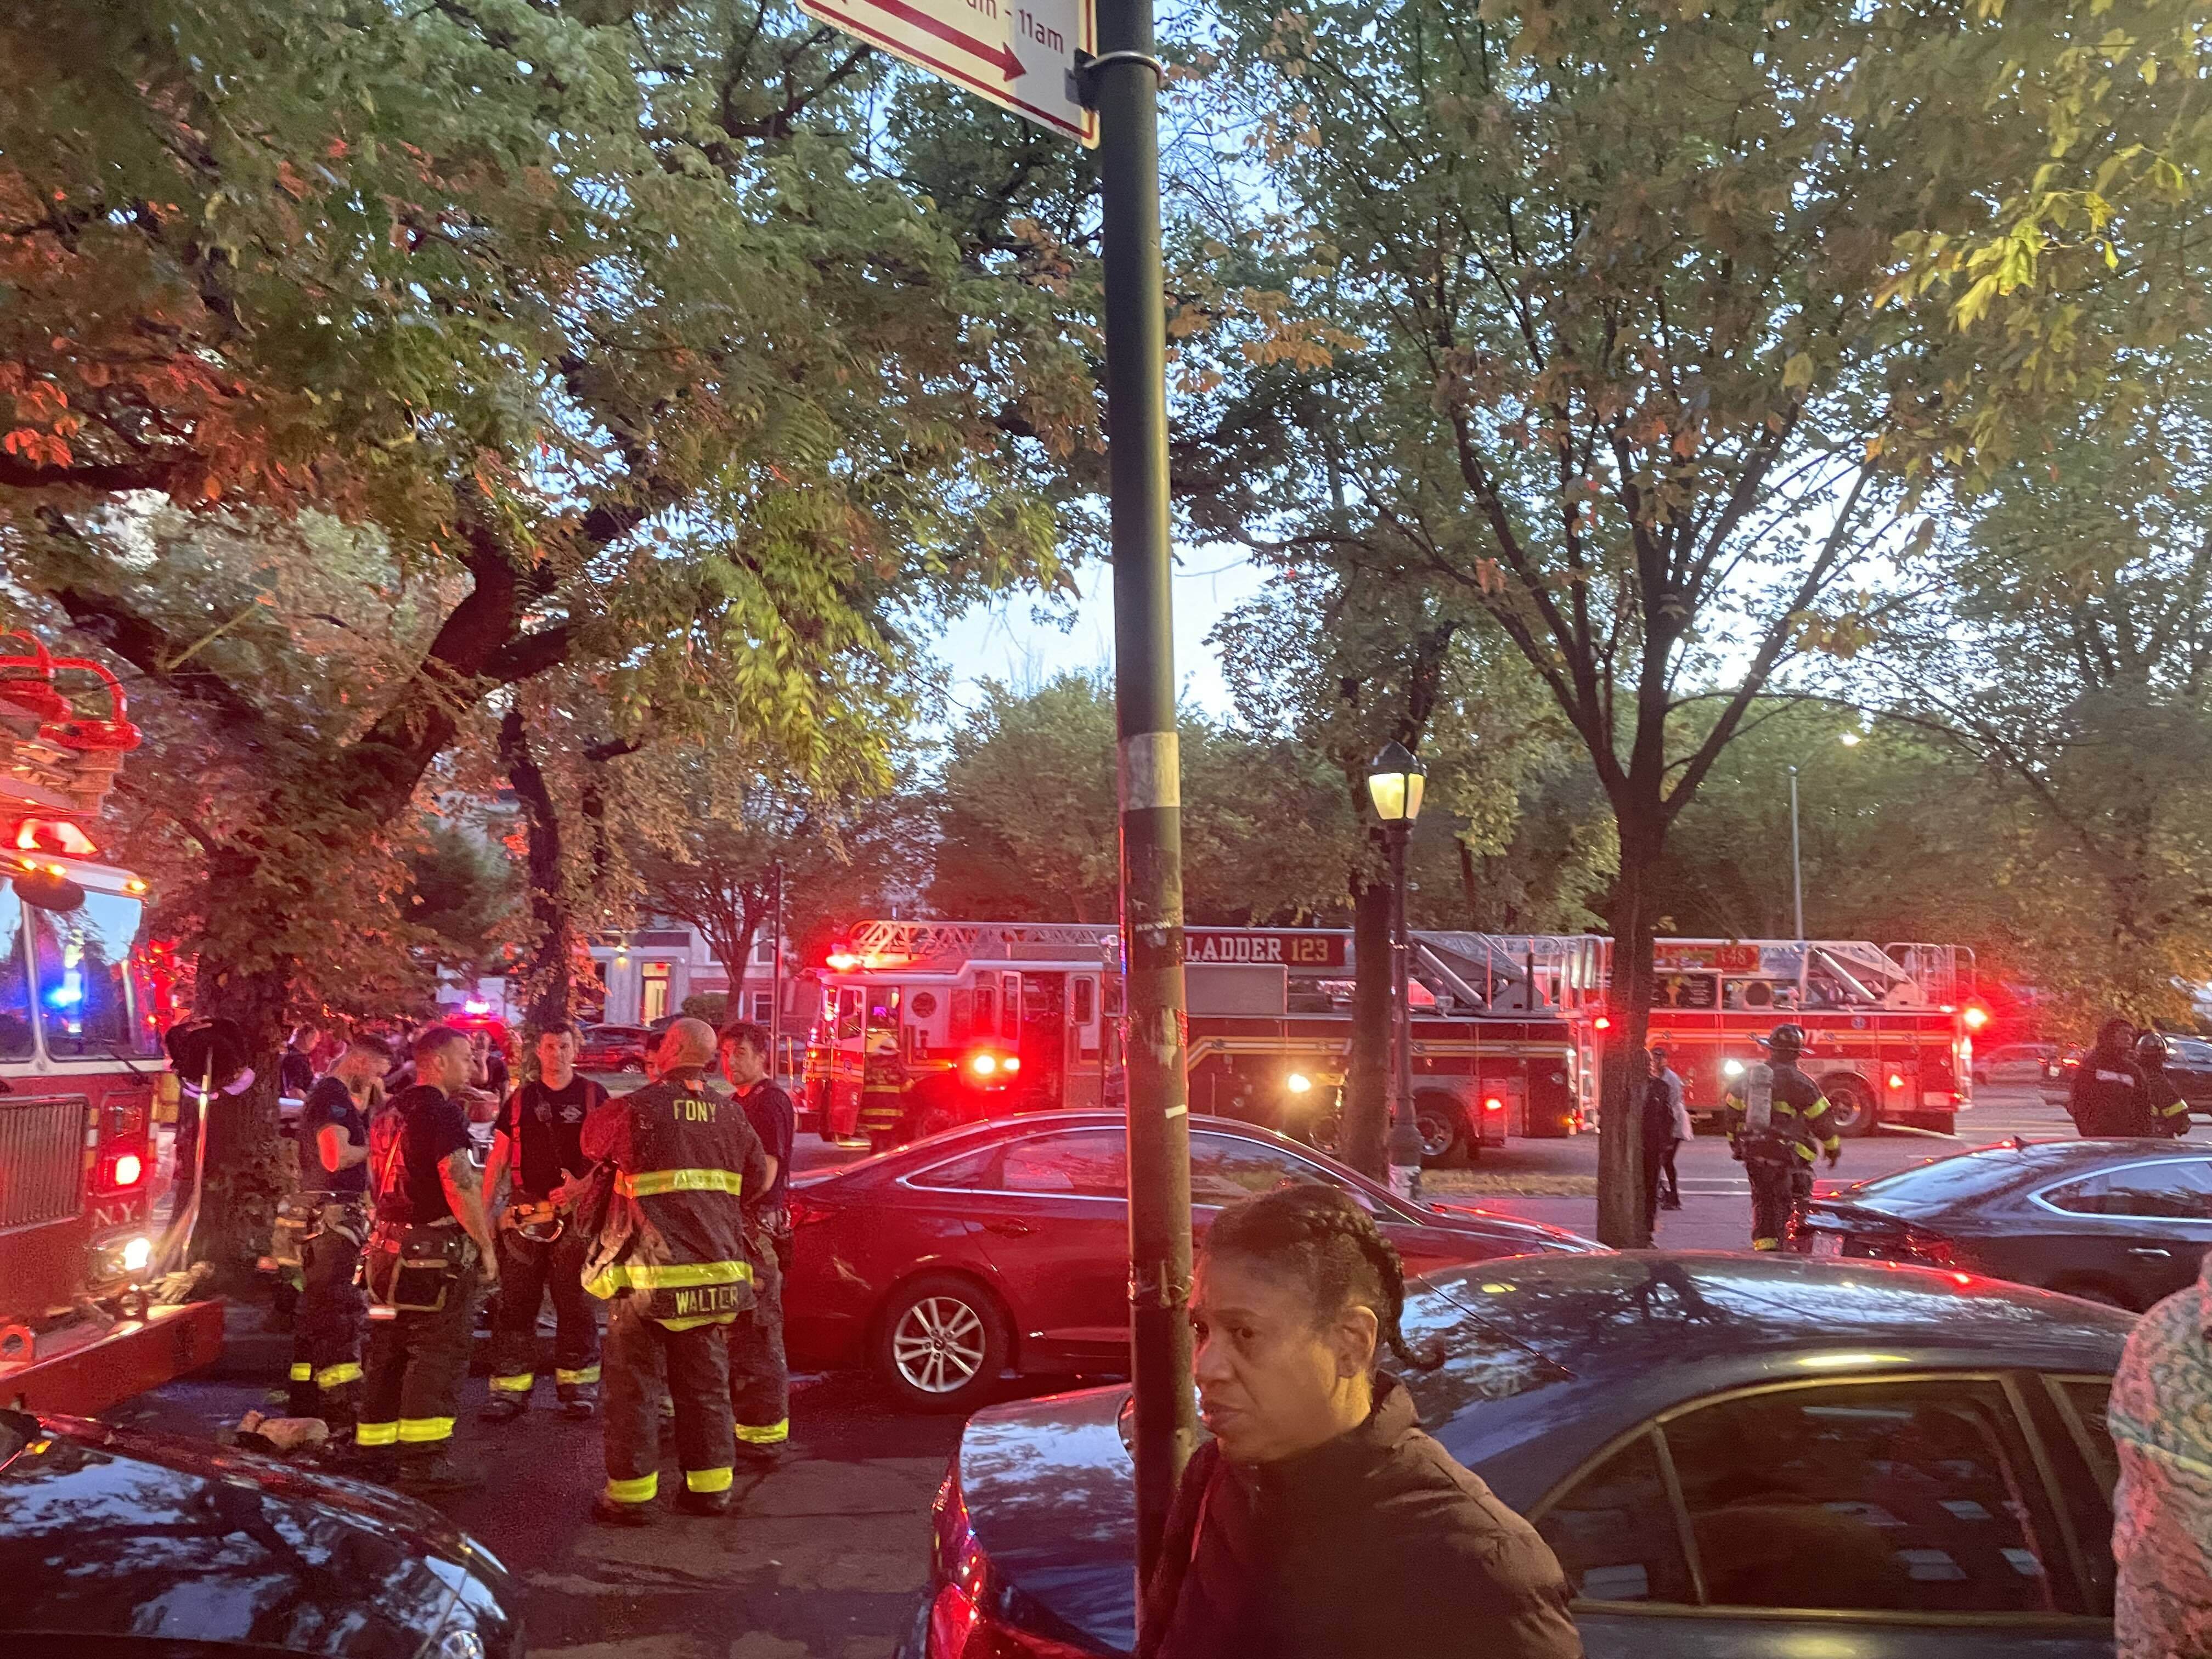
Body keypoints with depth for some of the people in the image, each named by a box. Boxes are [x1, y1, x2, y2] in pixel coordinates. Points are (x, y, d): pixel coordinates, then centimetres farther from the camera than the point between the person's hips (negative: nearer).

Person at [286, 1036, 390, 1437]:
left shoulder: (335, 1095, 18)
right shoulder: (332, 1096, -14)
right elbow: (336, 1157, -26)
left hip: (322, 1219, 11)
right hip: (332, 1218, -11)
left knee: (316, 1312, 15)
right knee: (342, 1314, -10)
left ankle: (306, 1403, 23)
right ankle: (343, 1415, -10)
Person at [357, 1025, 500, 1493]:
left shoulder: (388, 1113, 14)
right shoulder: (440, 1112, -15)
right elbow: (459, 1184, -21)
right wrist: (485, 1246, -15)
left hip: (388, 1245, 9)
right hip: (435, 1251, -9)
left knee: (389, 1353, 15)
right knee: (439, 1354, -6)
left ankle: (376, 1450, 21)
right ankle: (424, 1460, -8)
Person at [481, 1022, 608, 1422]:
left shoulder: (592, 1096, 4)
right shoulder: (520, 1099, 11)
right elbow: (498, 1160, 11)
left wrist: (581, 1186, -14)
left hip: (576, 1215, -2)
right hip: (524, 1216, 2)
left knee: (576, 1305, 2)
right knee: (515, 1304, 2)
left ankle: (577, 1388, 10)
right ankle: (510, 1390, 8)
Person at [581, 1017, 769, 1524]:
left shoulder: (635, 1108, -10)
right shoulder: (730, 1115, 4)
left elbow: (592, 1143, 9)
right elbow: (758, 1181, 13)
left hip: (648, 1272, -4)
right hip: (715, 1268, 4)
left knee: (634, 1384, 7)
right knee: (706, 1382, 15)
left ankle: (631, 1493, 11)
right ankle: (710, 1485, 21)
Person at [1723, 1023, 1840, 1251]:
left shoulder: (1748, 1076, 9)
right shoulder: (1798, 1081, -8)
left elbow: (1733, 1113, 15)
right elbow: (1820, 1119, -4)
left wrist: (1736, 1144, 26)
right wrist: (1834, 1149, 9)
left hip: (1752, 1152, 5)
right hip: (1787, 1153, -5)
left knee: (1763, 1200, 12)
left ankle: (1764, 1243, 5)